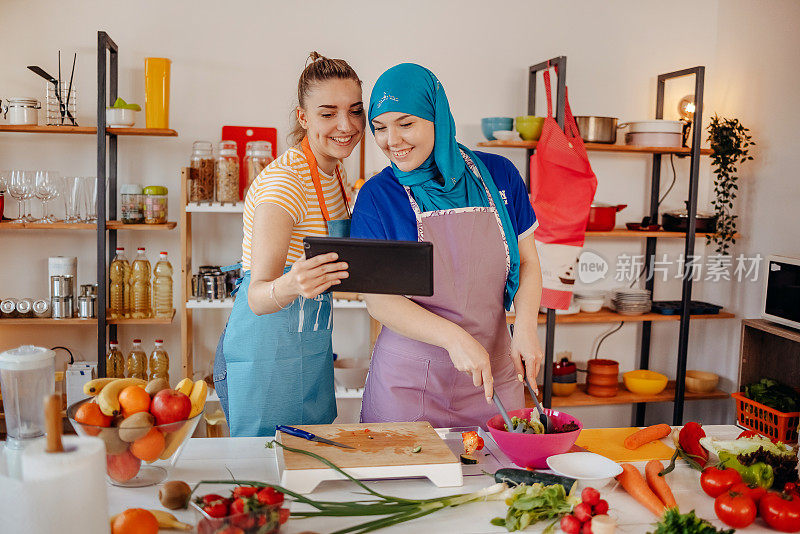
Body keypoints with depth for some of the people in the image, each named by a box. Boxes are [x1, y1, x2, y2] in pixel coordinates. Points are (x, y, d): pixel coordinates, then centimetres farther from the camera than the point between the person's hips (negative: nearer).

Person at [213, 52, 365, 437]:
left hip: (310, 349, 9)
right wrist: (289, 286, -48)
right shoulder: (284, 180, -21)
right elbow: (257, 296, -28)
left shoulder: (332, 172, 5)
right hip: (269, 352, -8)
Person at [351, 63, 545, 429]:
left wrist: (526, 328, -11)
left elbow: (527, 261, 7)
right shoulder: (377, 196, -7)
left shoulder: (498, 176, -1)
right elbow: (377, 298, -10)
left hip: (493, 373, 2)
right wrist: (454, 337, -23)